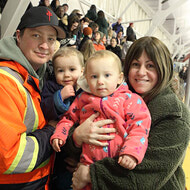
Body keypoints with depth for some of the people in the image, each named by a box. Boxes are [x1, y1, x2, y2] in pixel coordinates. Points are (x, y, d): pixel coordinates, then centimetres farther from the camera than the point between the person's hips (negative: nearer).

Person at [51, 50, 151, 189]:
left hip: (121, 164, -2)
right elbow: (69, 118, 19)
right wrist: (58, 135, 4)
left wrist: (131, 152, -21)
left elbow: (139, 127, -9)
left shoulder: (130, 99, -3)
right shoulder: (82, 99, 7)